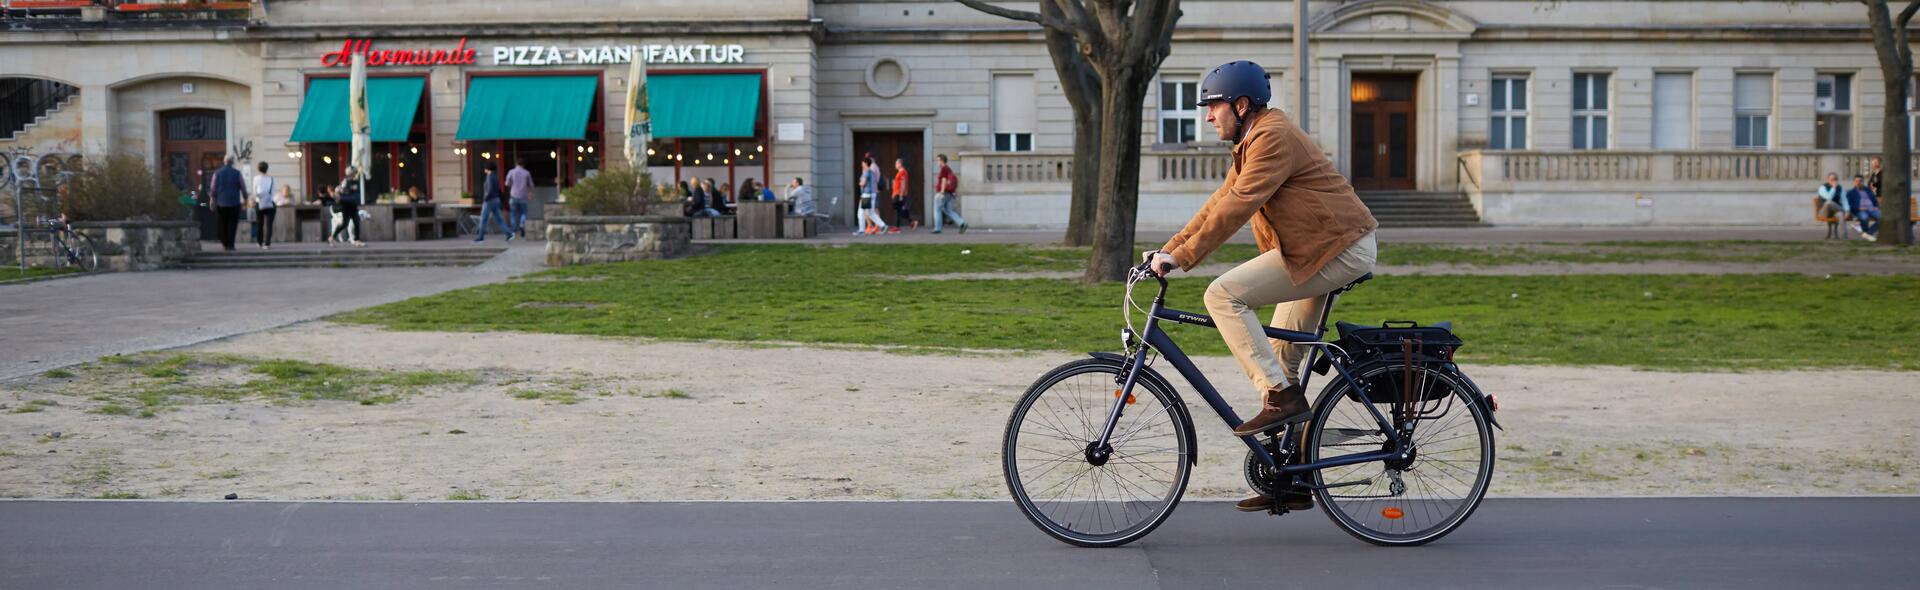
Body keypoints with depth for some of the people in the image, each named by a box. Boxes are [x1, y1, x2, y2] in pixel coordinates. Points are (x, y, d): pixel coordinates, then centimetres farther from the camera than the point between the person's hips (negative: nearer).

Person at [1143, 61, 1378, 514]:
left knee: (1224, 295, -18)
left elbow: (1237, 206, -23)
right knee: (1280, 358, 13)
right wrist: (1168, 250, 10)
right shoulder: (1253, 143, 18)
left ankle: (1281, 395, -16)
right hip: (1329, 247, 11)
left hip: (1335, 250, -11)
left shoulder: (1273, 137, -15)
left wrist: (1181, 258, -22)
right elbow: (1219, 203, 18)